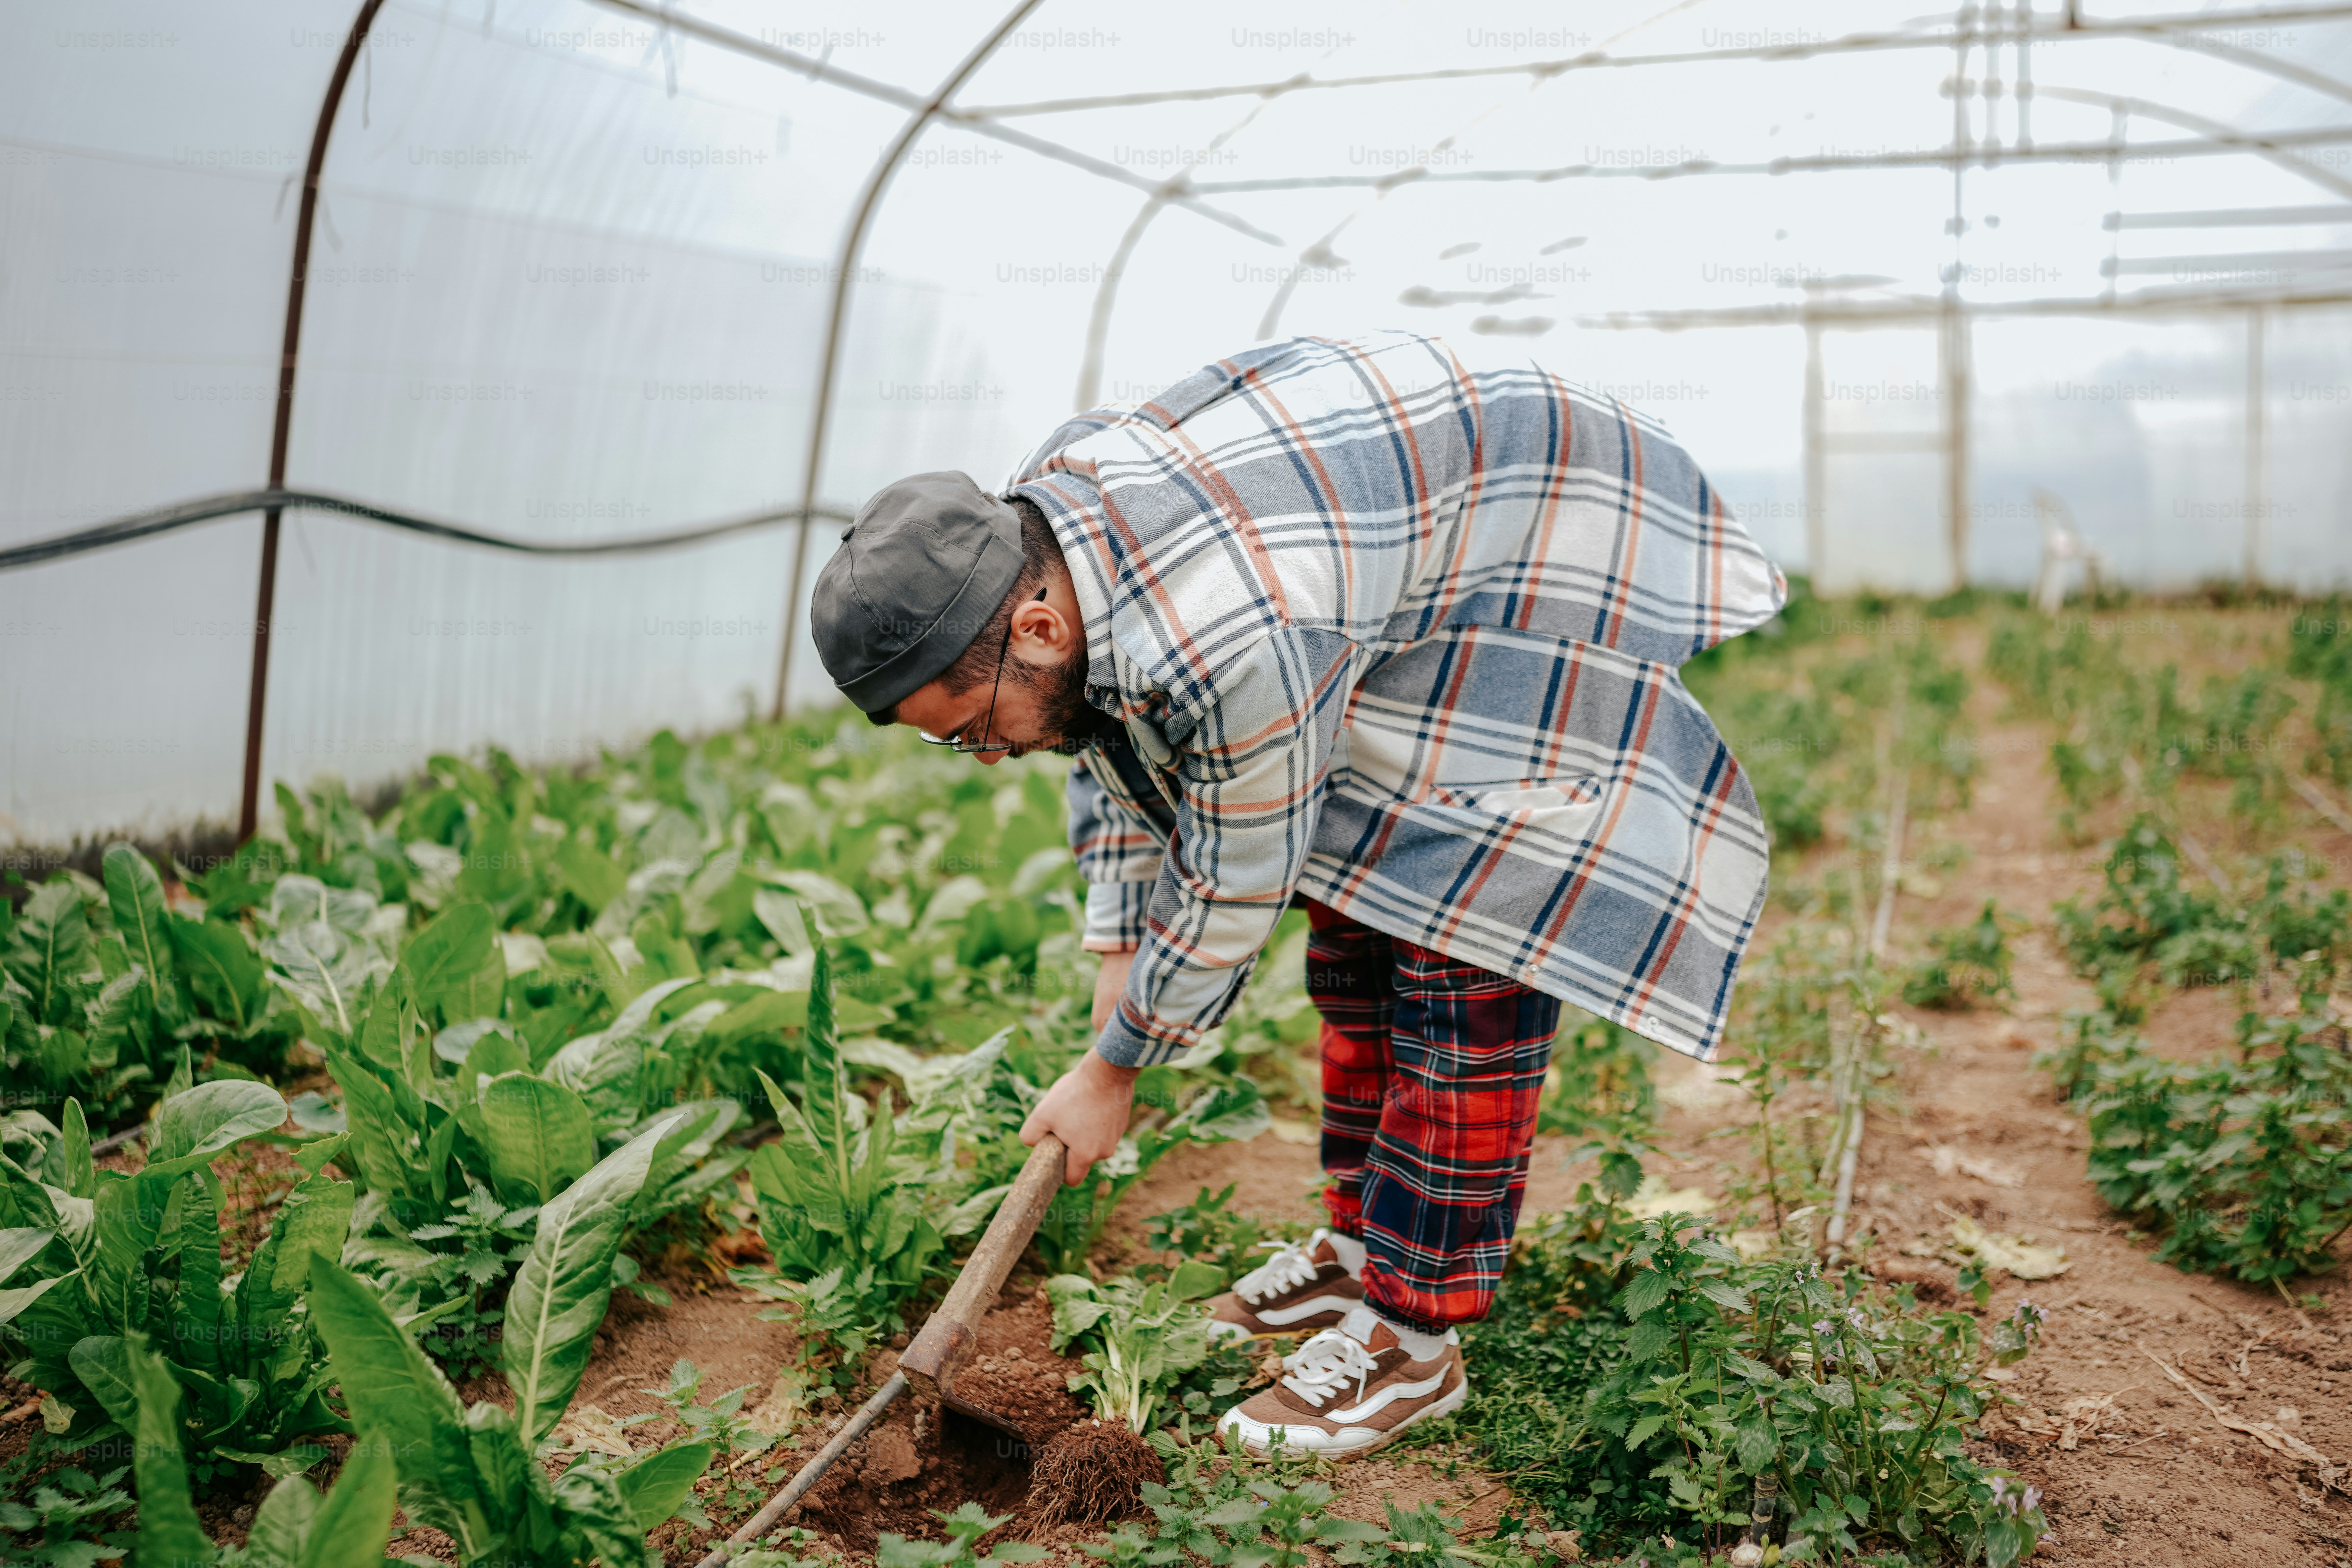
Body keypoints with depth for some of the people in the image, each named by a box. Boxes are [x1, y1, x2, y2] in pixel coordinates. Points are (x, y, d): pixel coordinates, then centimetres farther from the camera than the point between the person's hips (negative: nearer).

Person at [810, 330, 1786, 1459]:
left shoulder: (1235, 644, -40)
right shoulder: (1032, 517, -13)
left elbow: (1236, 895, -24)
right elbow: (1113, 748, 6)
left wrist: (1110, 1073, -9)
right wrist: (1117, 944, 7)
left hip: (1546, 566, -9)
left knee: (1468, 951, -11)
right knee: (1354, 921, 12)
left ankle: (1414, 1334, -2)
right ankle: (1361, 1244, 25)